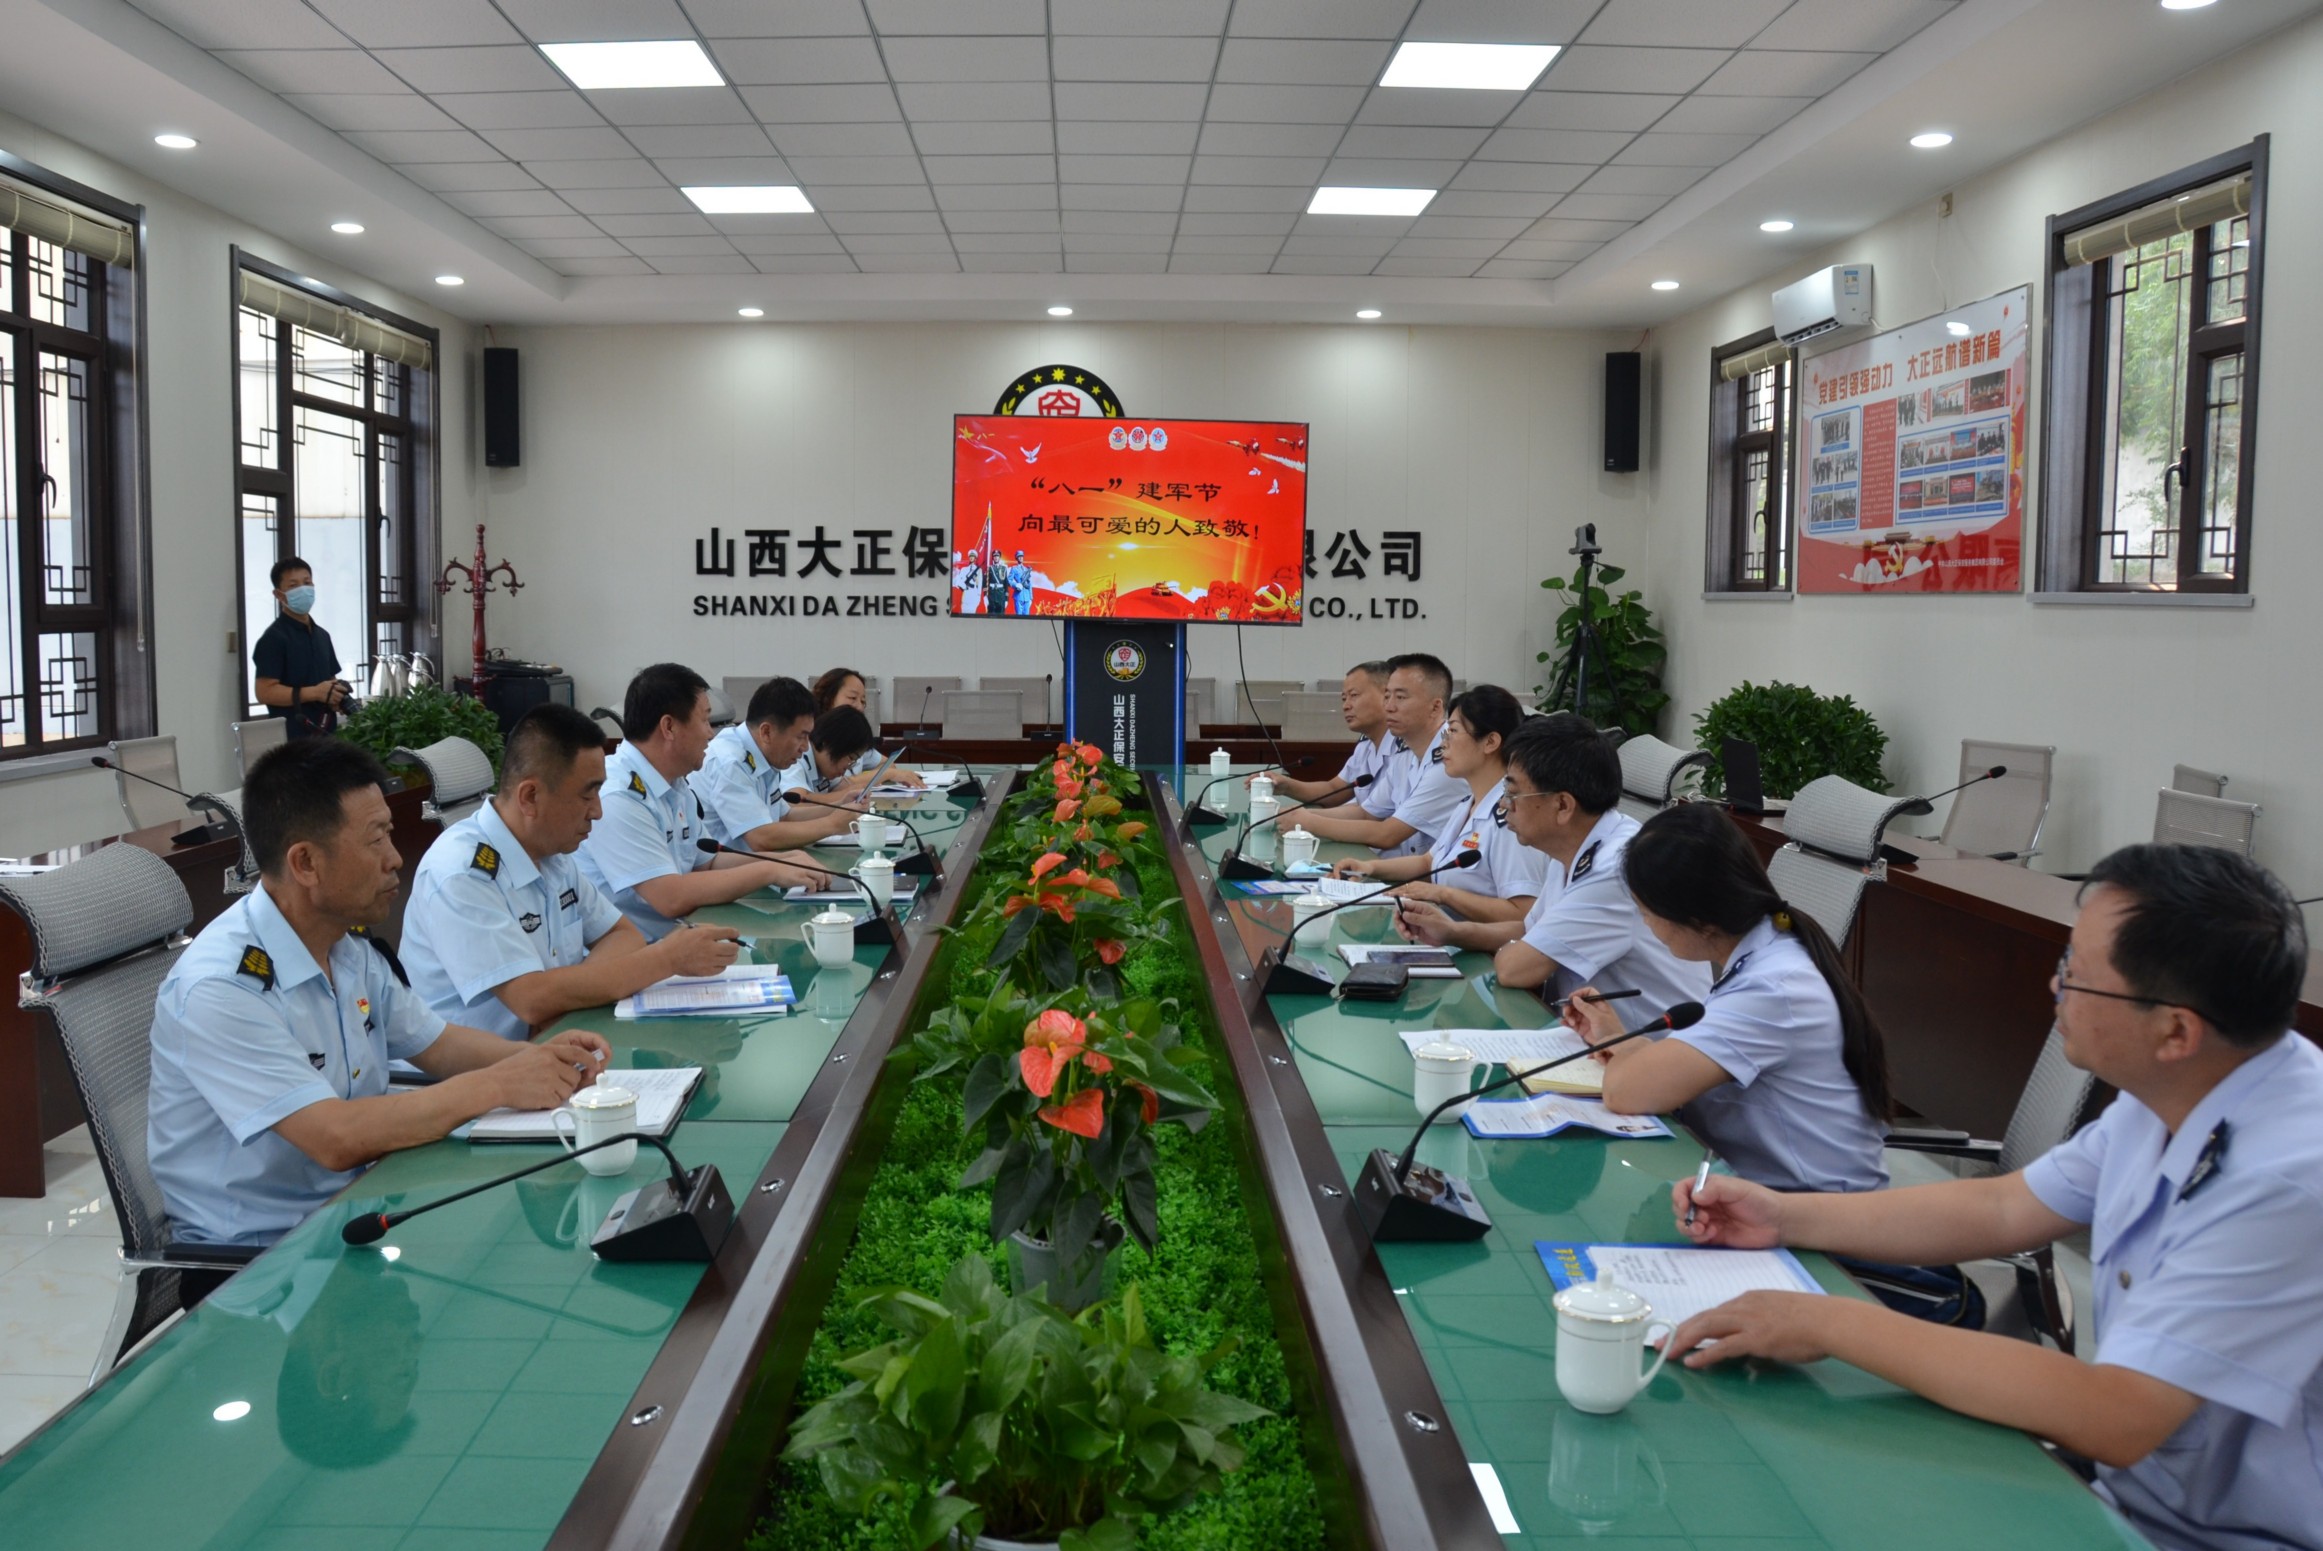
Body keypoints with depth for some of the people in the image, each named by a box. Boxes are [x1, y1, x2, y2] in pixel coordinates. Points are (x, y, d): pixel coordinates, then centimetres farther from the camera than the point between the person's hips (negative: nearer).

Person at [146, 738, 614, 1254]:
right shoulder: (219, 989, -23)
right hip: (251, 1250, -7)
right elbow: (335, 1139, -29)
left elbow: (435, 1042, 14)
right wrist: (497, 1085, -23)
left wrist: (538, 1058, -5)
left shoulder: (353, 944, 2)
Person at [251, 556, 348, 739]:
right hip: (293, 737, -7)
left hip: (326, 733, 8)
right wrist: (314, 693, -20)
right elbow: (265, 692, -14)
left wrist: (337, 695, 4)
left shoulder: (322, 635, 18)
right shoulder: (274, 638, -6)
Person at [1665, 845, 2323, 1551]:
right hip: (2130, 1489, 7)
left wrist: (1836, 1324, -29)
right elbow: (2003, 1210, 10)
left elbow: (2110, 1420, -33)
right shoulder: (2179, 1092, -3)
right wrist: (1785, 1216, 5)